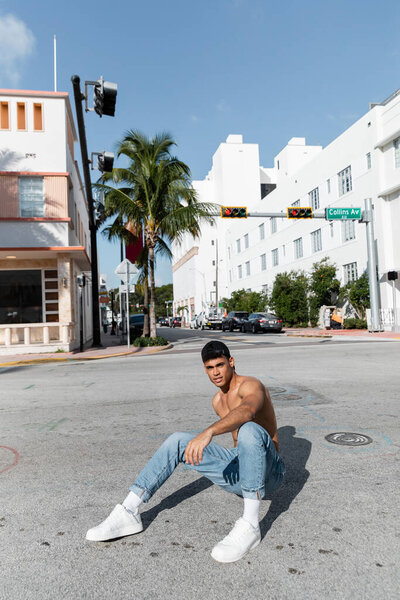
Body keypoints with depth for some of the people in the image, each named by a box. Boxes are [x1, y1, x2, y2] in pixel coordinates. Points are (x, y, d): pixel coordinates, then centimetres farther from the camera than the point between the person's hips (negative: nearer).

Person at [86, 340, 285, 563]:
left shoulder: (250, 385, -14)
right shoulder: (218, 400, 11)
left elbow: (247, 411, -41)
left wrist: (208, 433, -55)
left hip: (268, 472, -7)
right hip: (238, 473, 7)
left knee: (250, 430, -39)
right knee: (178, 441, -7)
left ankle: (250, 525, -35)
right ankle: (130, 512, -12)